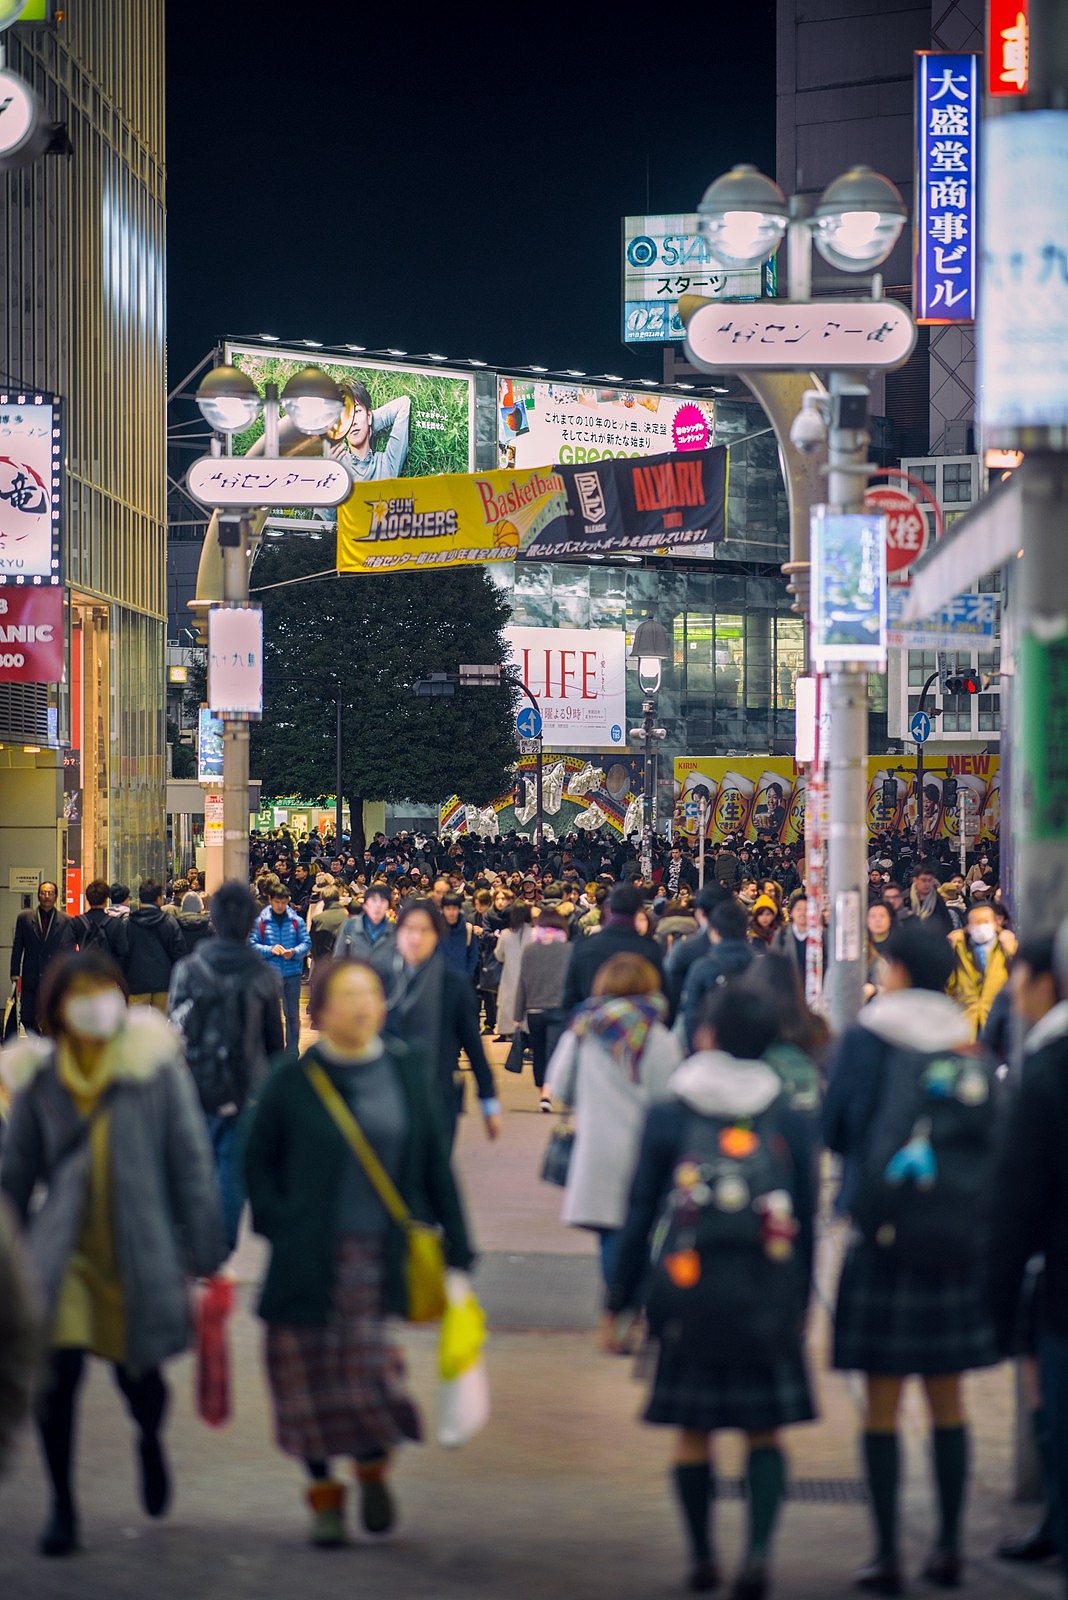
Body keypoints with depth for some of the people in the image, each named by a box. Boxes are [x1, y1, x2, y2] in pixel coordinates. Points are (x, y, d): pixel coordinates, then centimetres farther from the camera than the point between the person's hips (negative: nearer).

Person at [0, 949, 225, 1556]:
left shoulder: (156, 1065, -5)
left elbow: (191, 1160, -1)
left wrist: (203, 1250, -1)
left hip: (141, 1249, -1)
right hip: (66, 1250, 1)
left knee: (139, 1377, 7)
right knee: (59, 1380, -7)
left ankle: (151, 1440, 44)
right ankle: (63, 1506, 12)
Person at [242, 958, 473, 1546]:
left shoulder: (406, 1073, 4)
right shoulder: (293, 1083, -2)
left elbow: (434, 1163, 7)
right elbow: (258, 1162, 6)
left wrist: (457, 1250, 5)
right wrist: (280, 1226, -6)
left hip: (383, 1251, 0)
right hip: (310, 1259, 0)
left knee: (368, 1368, -11)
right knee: (310, 1378, 5)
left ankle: (373, 1465, 19)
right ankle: (323, 1493, 24)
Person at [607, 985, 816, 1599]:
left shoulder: (667, 1117, -4)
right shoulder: (789, 1121, 0)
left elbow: (640, 1217, -1)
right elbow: (806, 1220, 6)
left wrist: (619, 1301, 6)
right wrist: (800, 1302, 17)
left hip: (690, 1296, -1)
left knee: (694, 1432, 11)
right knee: (764, 1431, 7)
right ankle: (759, 1550, -9)